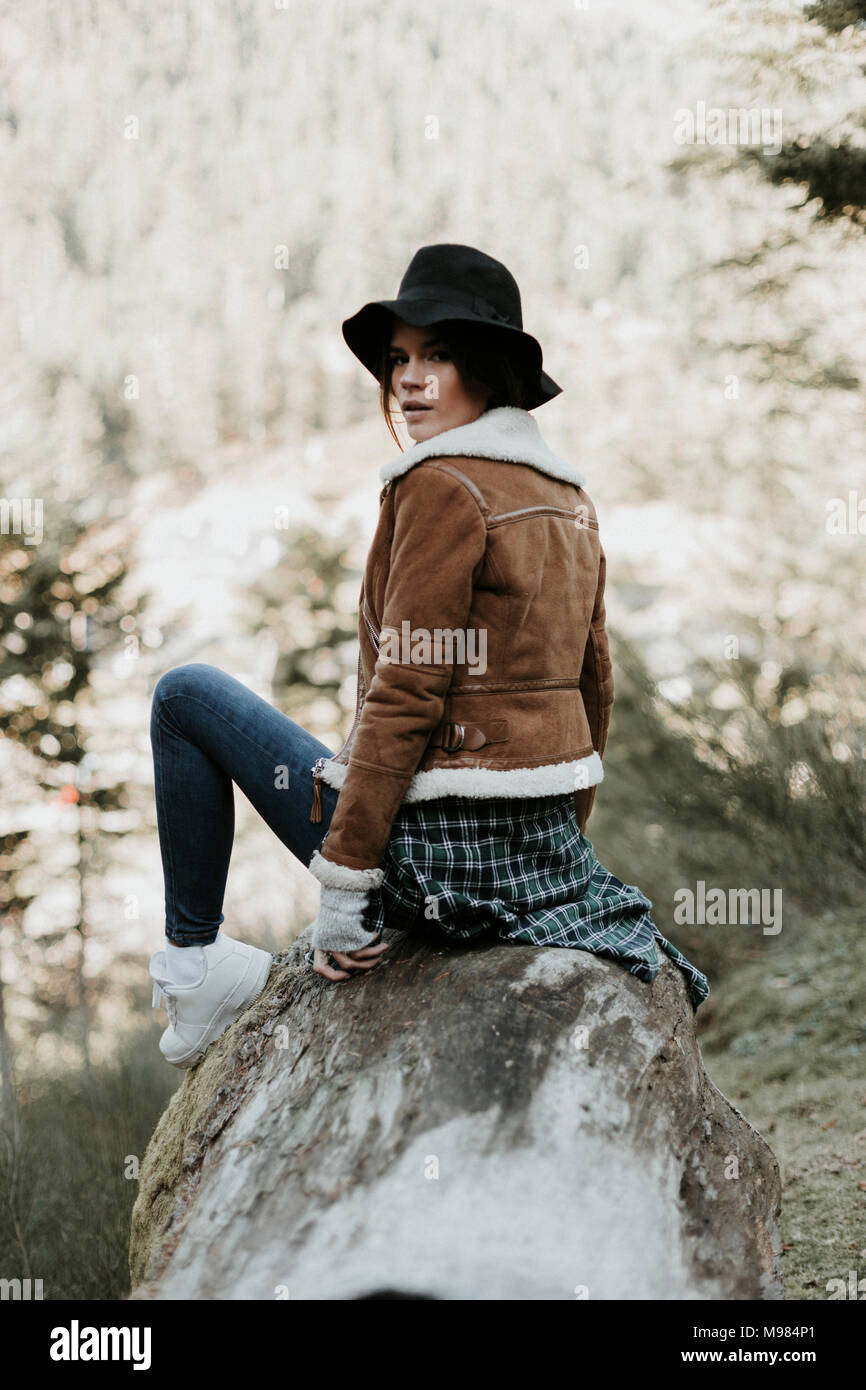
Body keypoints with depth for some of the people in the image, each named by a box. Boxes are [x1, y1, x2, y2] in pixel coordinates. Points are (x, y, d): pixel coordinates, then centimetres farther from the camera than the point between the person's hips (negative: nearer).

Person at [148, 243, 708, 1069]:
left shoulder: (445, 486, -16)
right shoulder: (567, 496, 9)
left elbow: (406, 694, -20)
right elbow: (594, 691, 15)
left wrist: (342, 884, -17)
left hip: (438, 845, -8)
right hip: (543, 847, 8)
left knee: (187, 695, 6)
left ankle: (193, 964, 10)